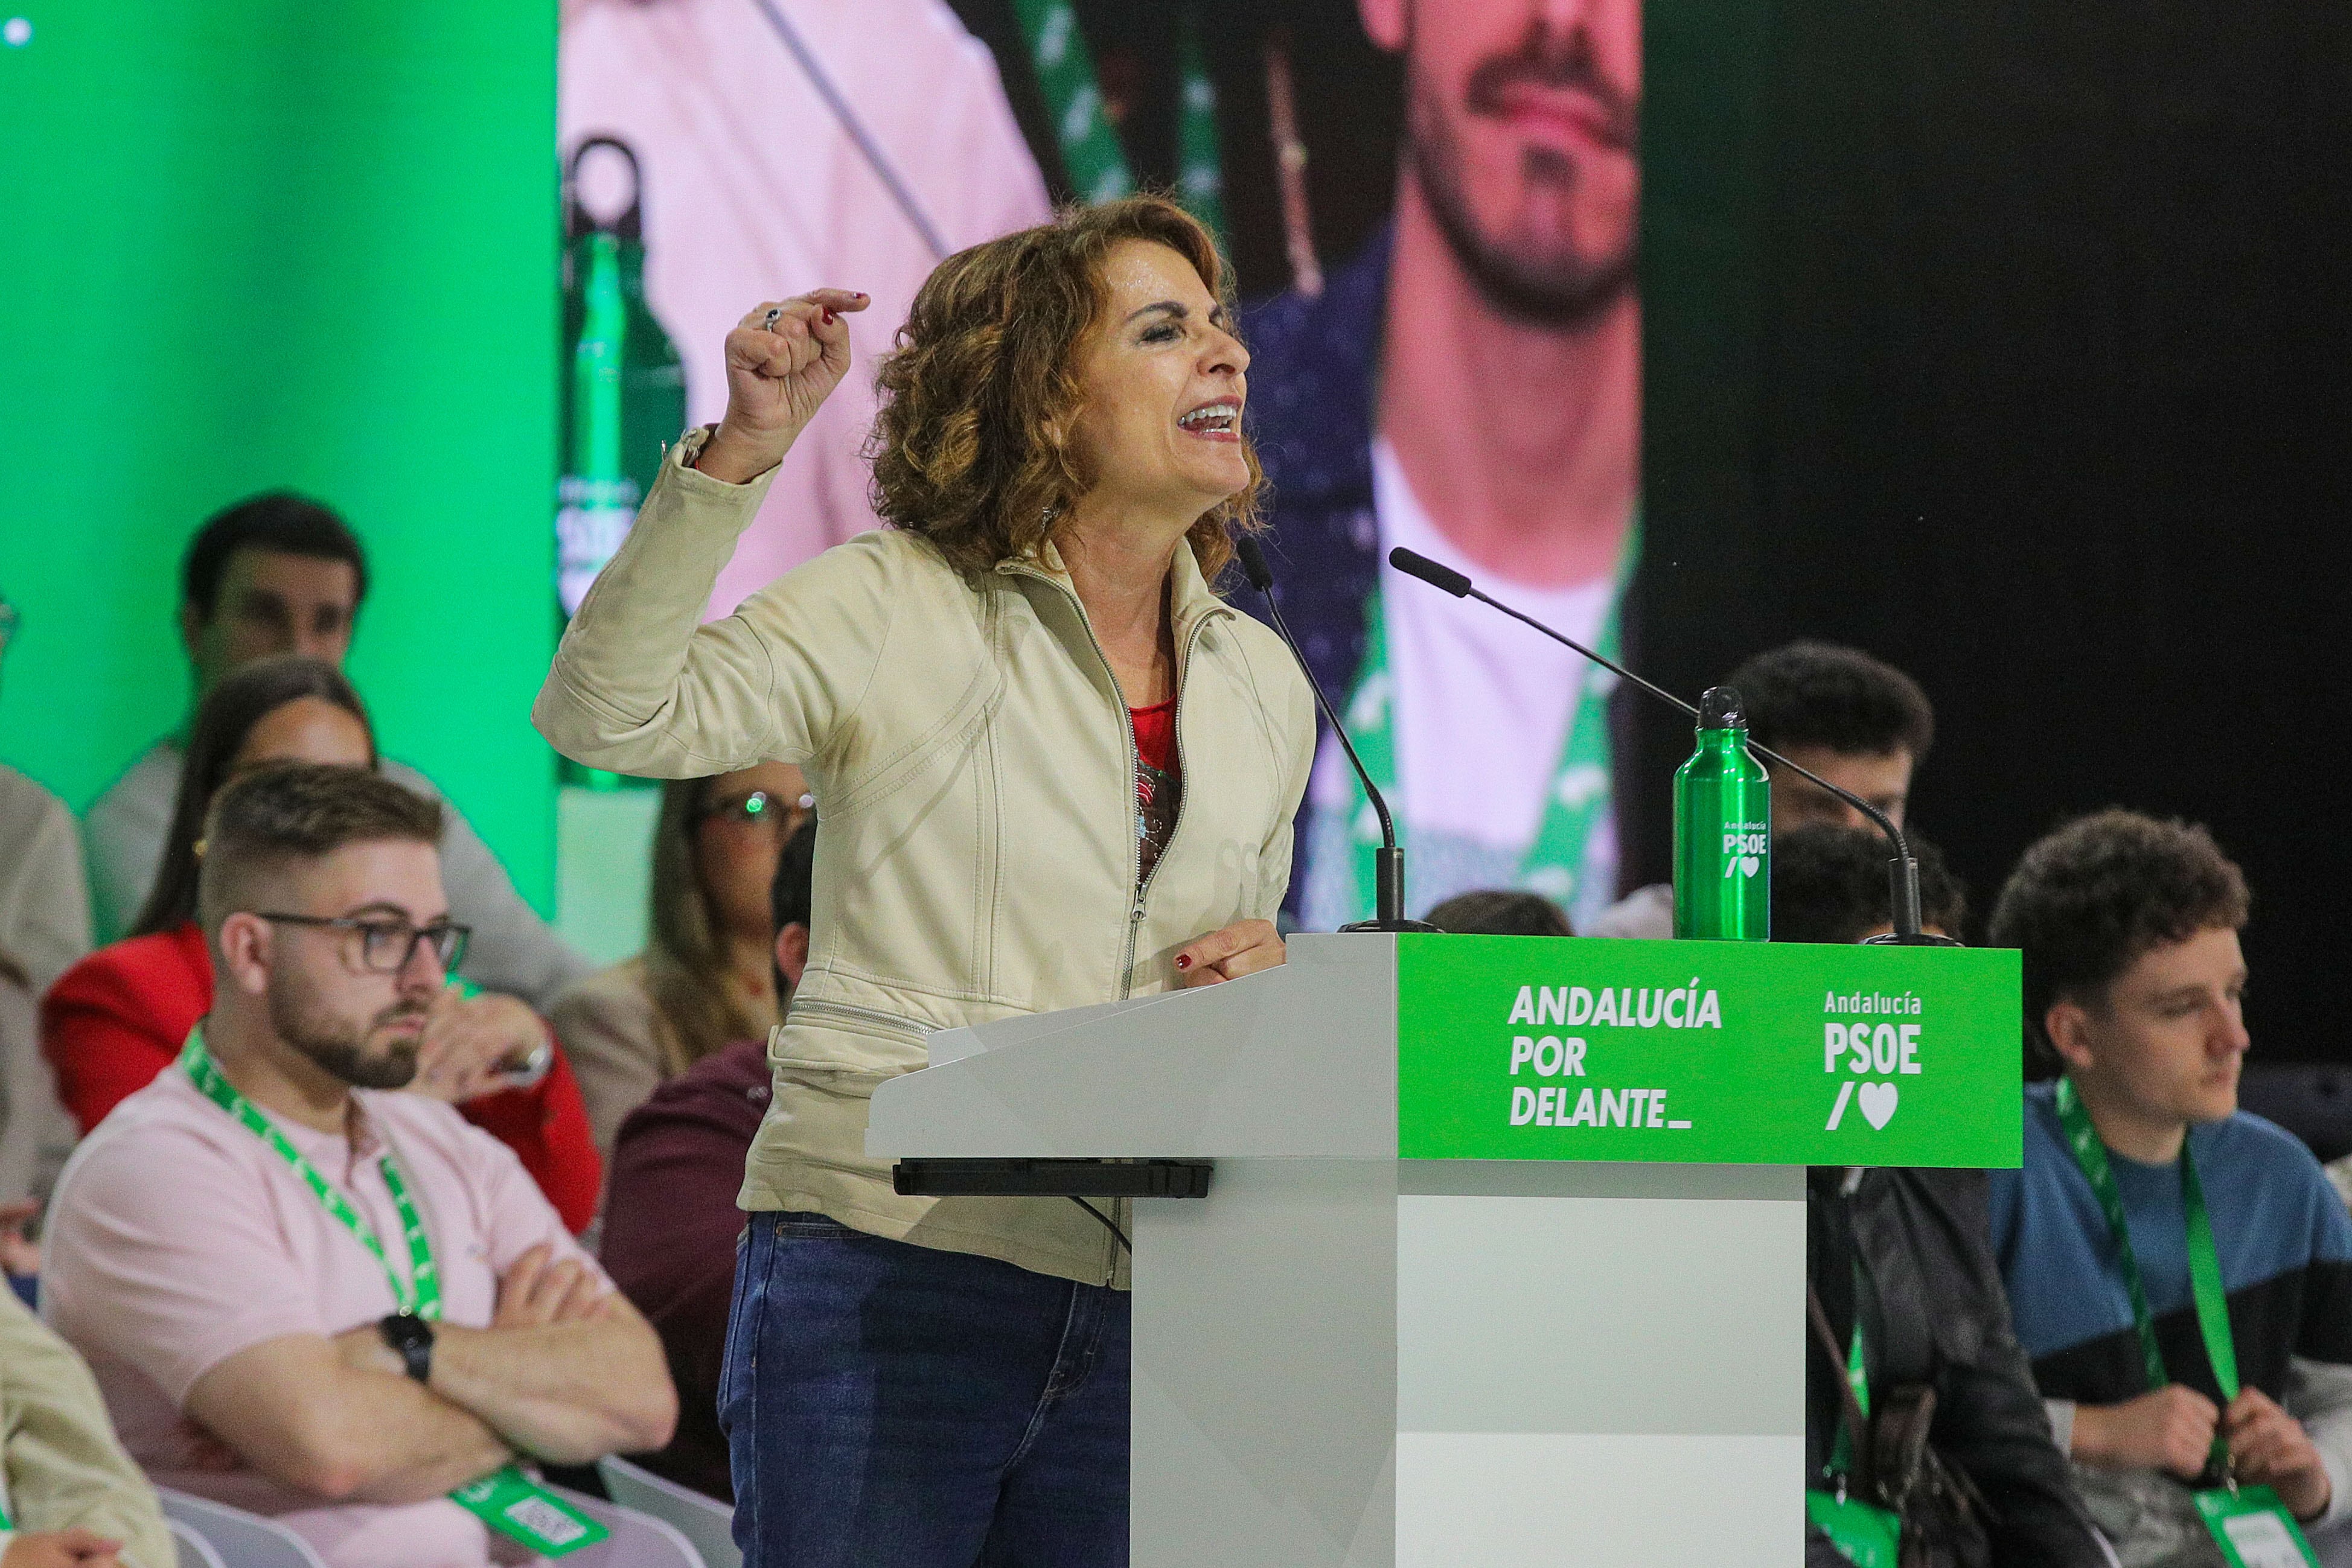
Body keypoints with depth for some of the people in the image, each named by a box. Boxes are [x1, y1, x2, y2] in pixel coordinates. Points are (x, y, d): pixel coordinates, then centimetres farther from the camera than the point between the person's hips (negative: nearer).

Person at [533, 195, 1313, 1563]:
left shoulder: (1263, 688, 15)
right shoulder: (898, 612, -2)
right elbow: (609, 717, -16)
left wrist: (1265, 981, 3)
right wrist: (738, 459, -26)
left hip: (1137, 1314, 5)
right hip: (887, 1286, -5)